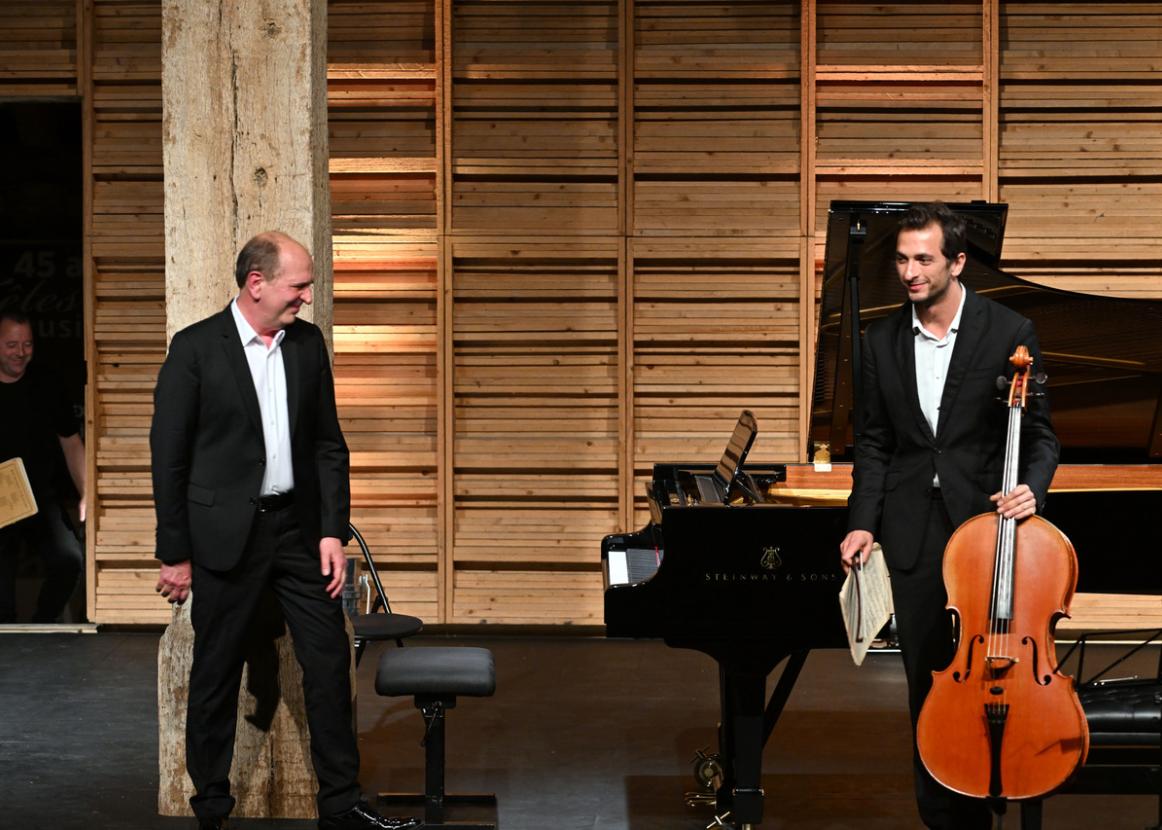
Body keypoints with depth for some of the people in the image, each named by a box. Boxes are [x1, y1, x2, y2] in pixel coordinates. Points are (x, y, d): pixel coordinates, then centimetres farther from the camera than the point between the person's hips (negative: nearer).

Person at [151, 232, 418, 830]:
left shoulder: (308, 344, 6)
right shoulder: (194, 348, -9)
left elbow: (328, 444, 9)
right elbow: (169, 456, -7)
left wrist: (333, 531, 1)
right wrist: (175, 554, -7)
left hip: (298, 527, 4)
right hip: (226, 534, -4)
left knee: (330, 662, 4)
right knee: (216, 674, 6)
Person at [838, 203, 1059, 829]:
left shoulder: (1008, 333, -5)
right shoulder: (882, 341, 6)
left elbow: (1039, 434, -2)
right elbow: (873, 441, 11)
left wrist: (1031, 488, -21)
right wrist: (863, 521, 2)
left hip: (987, 520, -3)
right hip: (913, 533, 3)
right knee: (926, 680, 8)